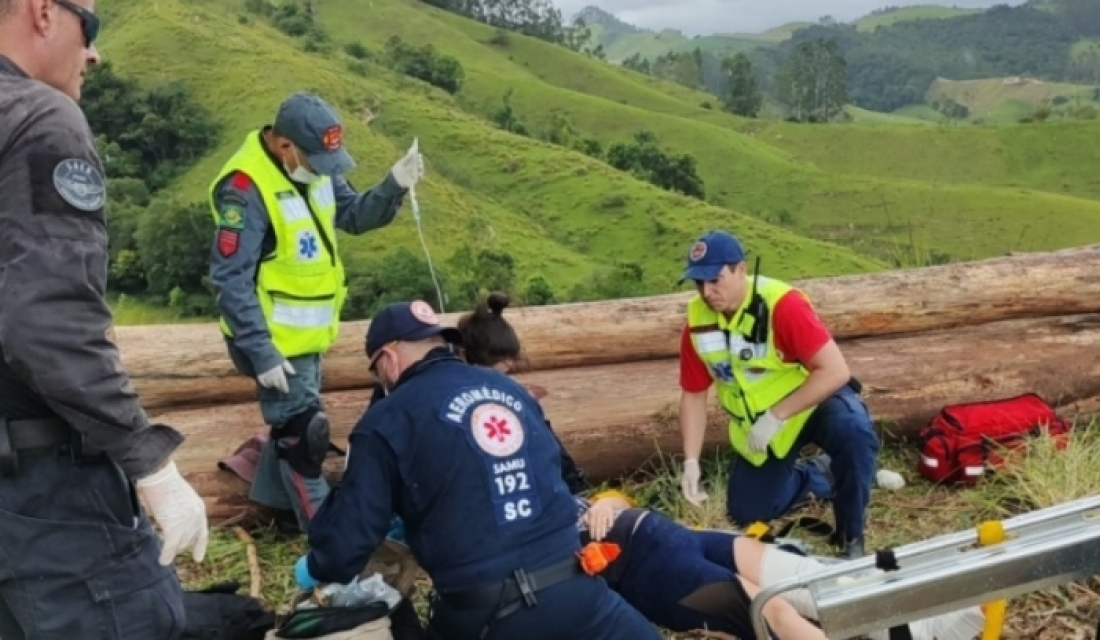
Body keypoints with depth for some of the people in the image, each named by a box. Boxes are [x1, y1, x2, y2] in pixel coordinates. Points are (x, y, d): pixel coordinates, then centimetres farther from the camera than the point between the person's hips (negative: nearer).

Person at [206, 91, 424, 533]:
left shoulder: (313, 169, 0)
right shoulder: (246, 188, -26)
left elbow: (354, 216, 7)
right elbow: (231, 281, -26)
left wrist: (394, 187, -12)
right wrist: (261, 353, -26)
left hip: (306, 331, 9)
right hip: (276, 339, -9)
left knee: (292, 418, 24)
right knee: (302, 429, 3)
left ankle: (273, 494, 44)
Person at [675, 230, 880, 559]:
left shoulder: (782, 304, -30)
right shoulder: (697, 320, -14)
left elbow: (835, 371, -32)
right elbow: (693, 395, -3)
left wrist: (775, 417, -33)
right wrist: (691, 461, -12)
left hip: (815, 400, -5)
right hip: (756, 423, 5)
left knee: (853, 431, -37)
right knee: (745, 513, 7)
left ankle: (851, 538, -15)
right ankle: (819, 475, 31)